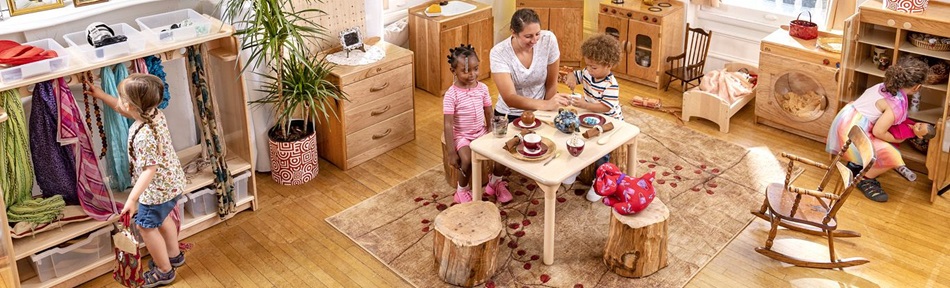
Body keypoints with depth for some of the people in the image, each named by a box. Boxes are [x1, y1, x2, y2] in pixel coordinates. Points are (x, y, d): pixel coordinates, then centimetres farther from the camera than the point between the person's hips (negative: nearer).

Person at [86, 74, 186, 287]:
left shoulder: (144, 135, -35)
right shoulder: (154, 112, -8)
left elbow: (150, 170, -32)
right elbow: (124, 110, 13)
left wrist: (132, 198, -30)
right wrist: (101, 96, 17)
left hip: (157, 188, -9)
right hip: (171, 181, 9)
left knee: (147, 227, 9)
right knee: (162, 218, 30)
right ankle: (174, 255, 48)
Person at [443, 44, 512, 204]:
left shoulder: (483, 88, -3)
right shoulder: (451, 95, -17)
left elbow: (489, 115, 5)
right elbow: (448, 125, -17)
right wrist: (452, 152, -19)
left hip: (482, 132, 5)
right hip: (462, 136, -5)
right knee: (467, 160, -30)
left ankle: (495, 182, 14)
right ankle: (462, 189, 0)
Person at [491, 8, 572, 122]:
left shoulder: (548, 40, -13)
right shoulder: (499, 53, -19)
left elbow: (551, 84, -2)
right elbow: (509, 98, -28)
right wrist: (545, 105, -40)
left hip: (539, 112, 2)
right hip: (510, 116, -2)